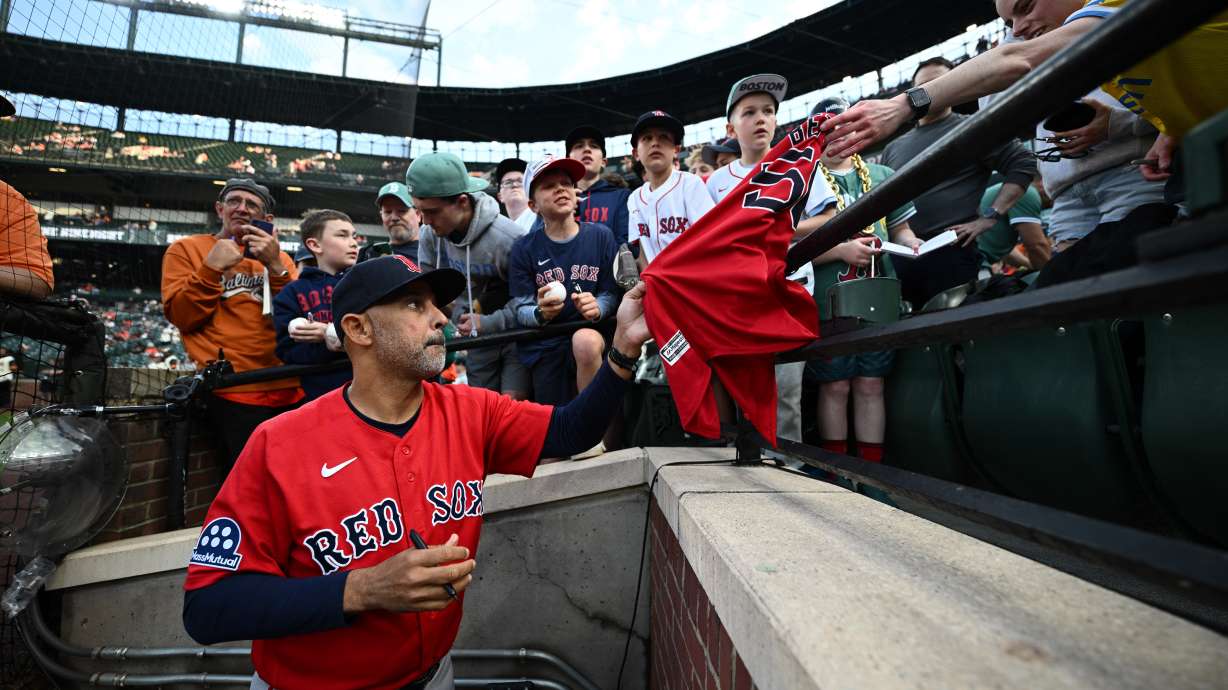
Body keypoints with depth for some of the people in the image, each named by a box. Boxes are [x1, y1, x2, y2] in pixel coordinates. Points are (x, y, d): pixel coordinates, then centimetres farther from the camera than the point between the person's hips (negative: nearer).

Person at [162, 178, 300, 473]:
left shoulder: (278, 257, 17)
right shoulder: (186, 249, 10)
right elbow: (181, 316, 0)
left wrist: (275, 266, -8)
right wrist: (212, 269, -10)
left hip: (290, 388, 3)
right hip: (236, 390, -3)